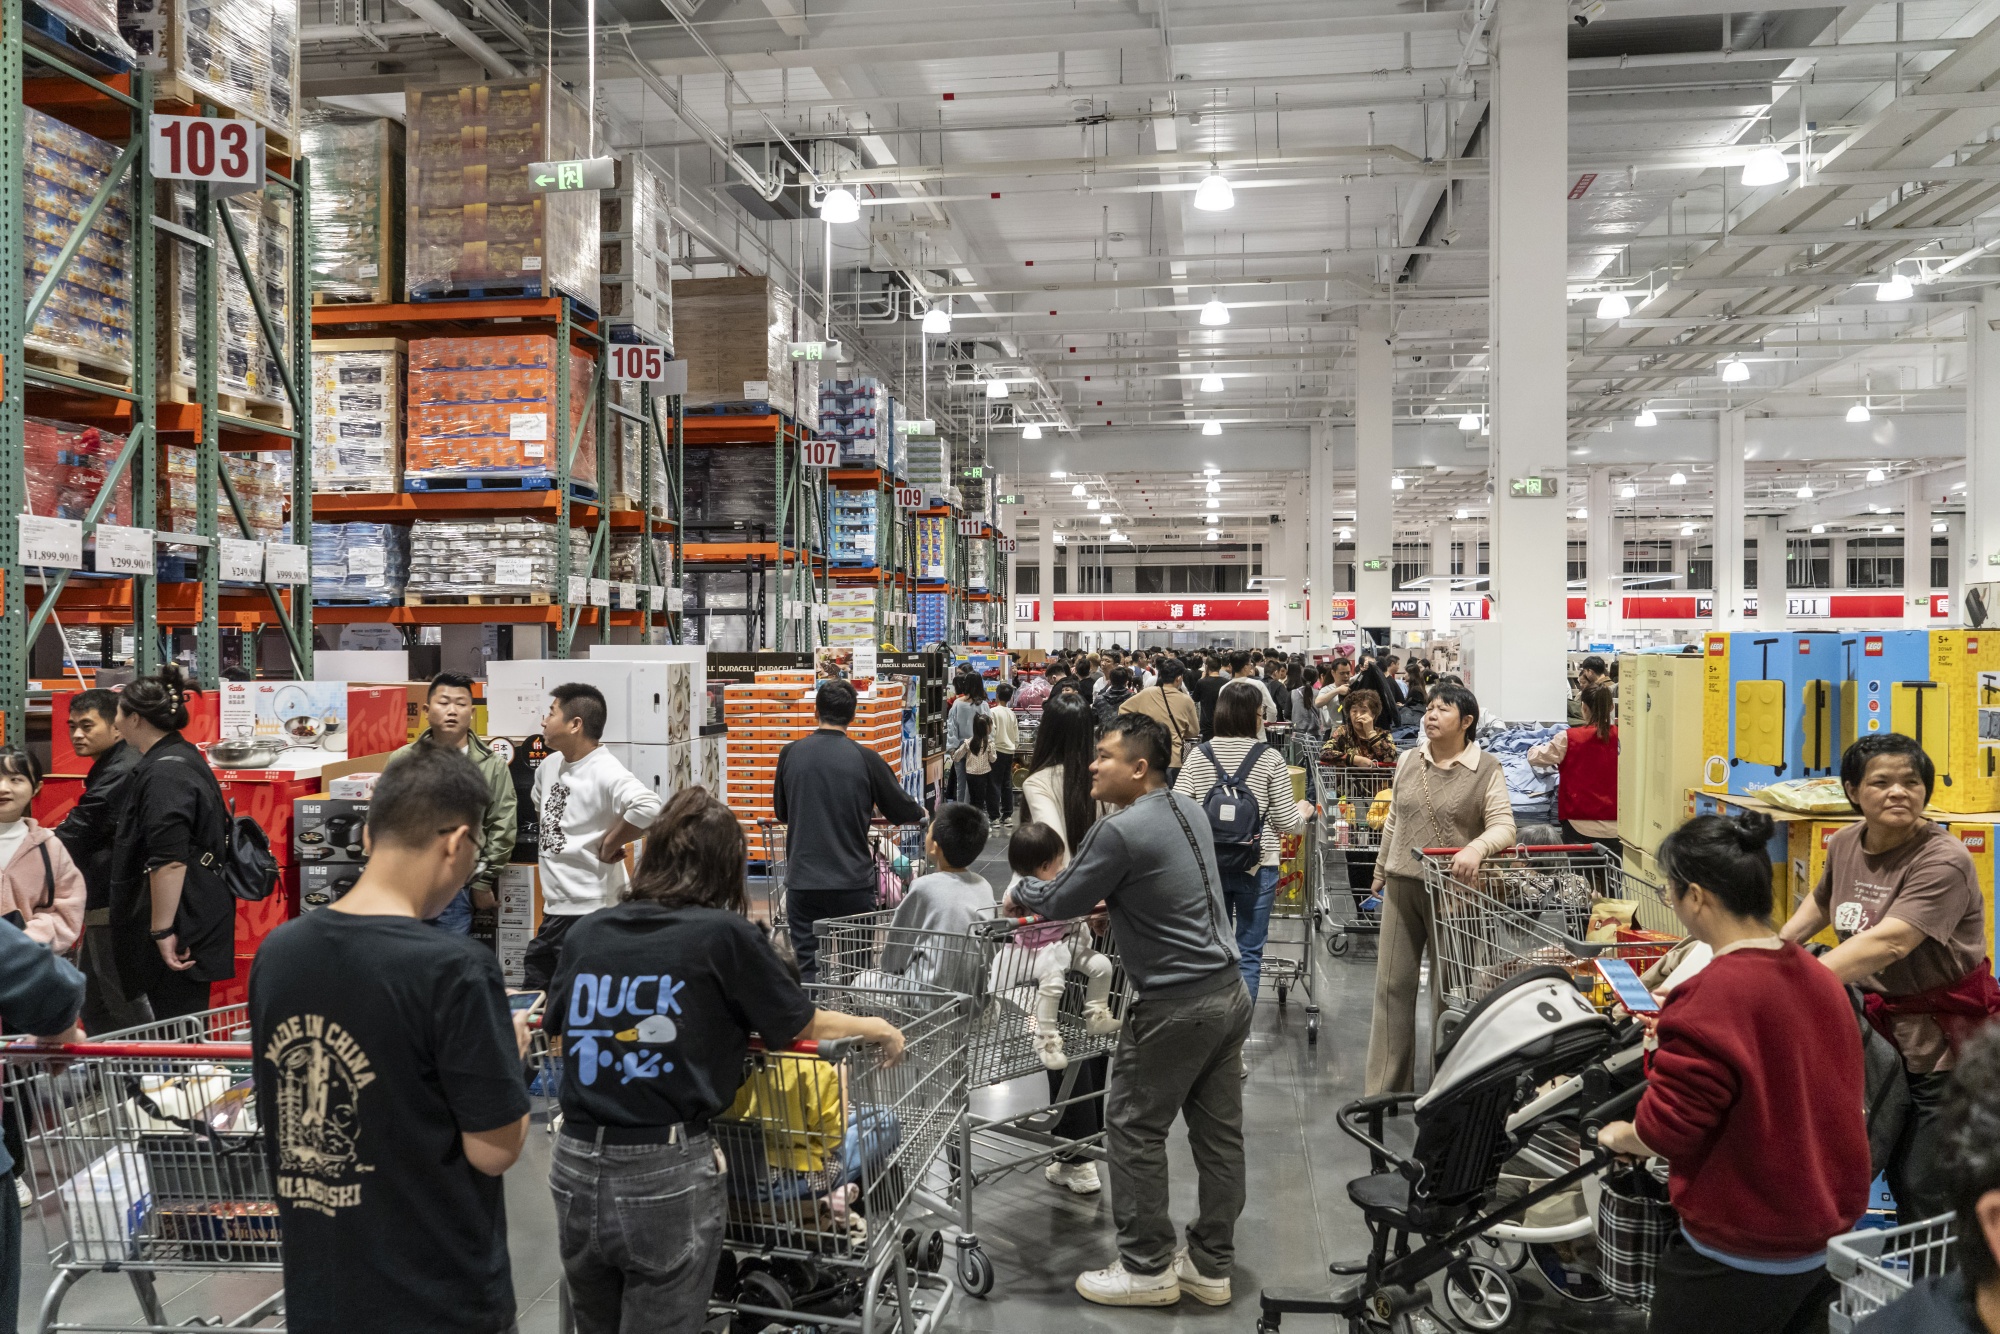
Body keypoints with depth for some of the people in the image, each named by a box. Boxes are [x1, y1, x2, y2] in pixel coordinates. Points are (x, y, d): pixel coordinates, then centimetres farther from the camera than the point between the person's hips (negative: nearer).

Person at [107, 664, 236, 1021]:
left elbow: (169, 861, -26)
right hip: (197, 920, 11)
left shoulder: (165, 772, -19)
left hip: (178, 927, -11)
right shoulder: (182, 757, 15)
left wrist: (162, 930, -24)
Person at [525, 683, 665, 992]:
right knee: (532, 998, 18)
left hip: (591, 912, -9)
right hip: (553, 908, 9)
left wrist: (609, 845, -22)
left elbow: (648, 808, -36)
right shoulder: (549, 765, 8)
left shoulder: (605, 772, -20)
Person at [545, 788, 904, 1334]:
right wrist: (879, 1027, 21)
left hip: (575, 1169, 5)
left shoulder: (587, 932, 4)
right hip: (665, 1177, -5)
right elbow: (804, 1025, 3)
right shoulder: (725, 934, -8)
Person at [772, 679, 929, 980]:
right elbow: (904, 813, 3)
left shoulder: (790, 754, 0)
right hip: (852, 882, -1)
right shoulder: (865, 759, -6)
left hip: (802, 879, 1)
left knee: (807, 968, 6)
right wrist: (920, 810, 26)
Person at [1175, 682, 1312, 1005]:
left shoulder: (1198, 755, -2)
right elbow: (1286, 822, -6)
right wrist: (1303, 812, 15)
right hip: (1256, 868, -2)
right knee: (1249, 954, 8)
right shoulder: (1269, 757, -8)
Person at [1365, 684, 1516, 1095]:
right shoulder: (1408, 761, 8)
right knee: (1393, 984, 6)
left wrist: (1476, 848, -32)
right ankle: (1386, 1087, 15)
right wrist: (1381, 871, 23)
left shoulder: (1486, 769, -6)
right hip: (1402, 886, 4)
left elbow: (1503, 826, -12)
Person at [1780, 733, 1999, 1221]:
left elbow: (1889, 943, -34)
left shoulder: (1943, 861, -22)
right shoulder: (1845, 844, 0)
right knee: (1894, 1172, 17)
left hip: (1944, 1040, -6)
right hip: (1879, 1029, 7)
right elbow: (1821, 903, 23)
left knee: (1926, 1190, -2)